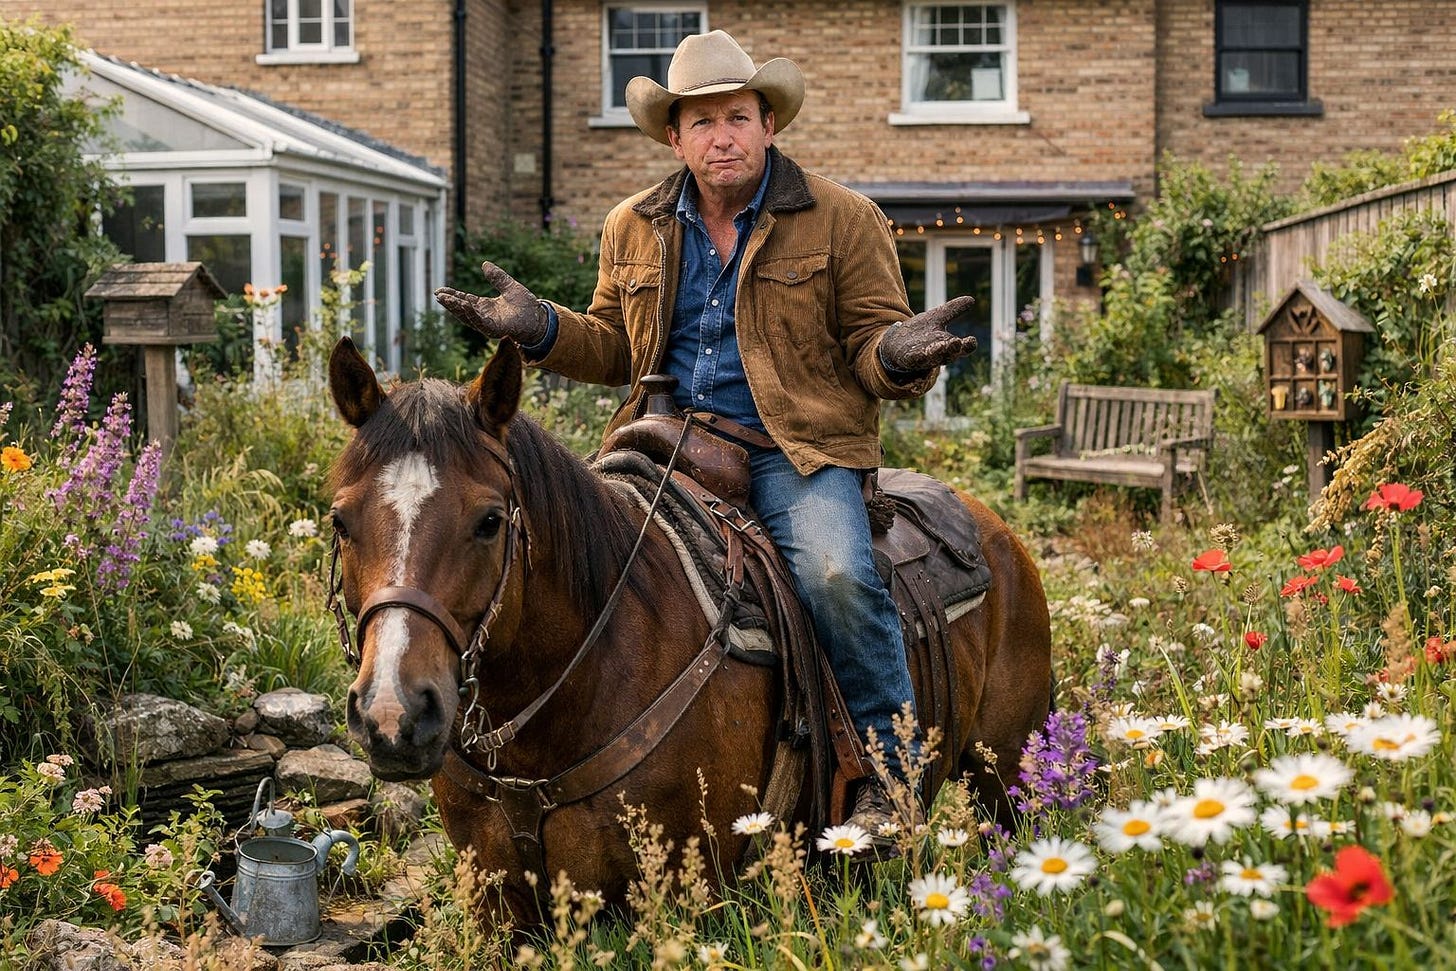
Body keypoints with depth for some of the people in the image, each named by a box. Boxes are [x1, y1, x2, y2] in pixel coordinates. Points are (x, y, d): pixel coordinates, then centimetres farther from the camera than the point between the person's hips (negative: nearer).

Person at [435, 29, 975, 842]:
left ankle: (890, 770, -11)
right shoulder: (634, 228, 14)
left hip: (796, 448, -4)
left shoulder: (843, 219, 3)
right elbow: (613, 347, 22)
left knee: (837, 573, -29)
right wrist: (539, 328, 3)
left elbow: (869, 343, 2)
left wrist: (900, 353, -22)